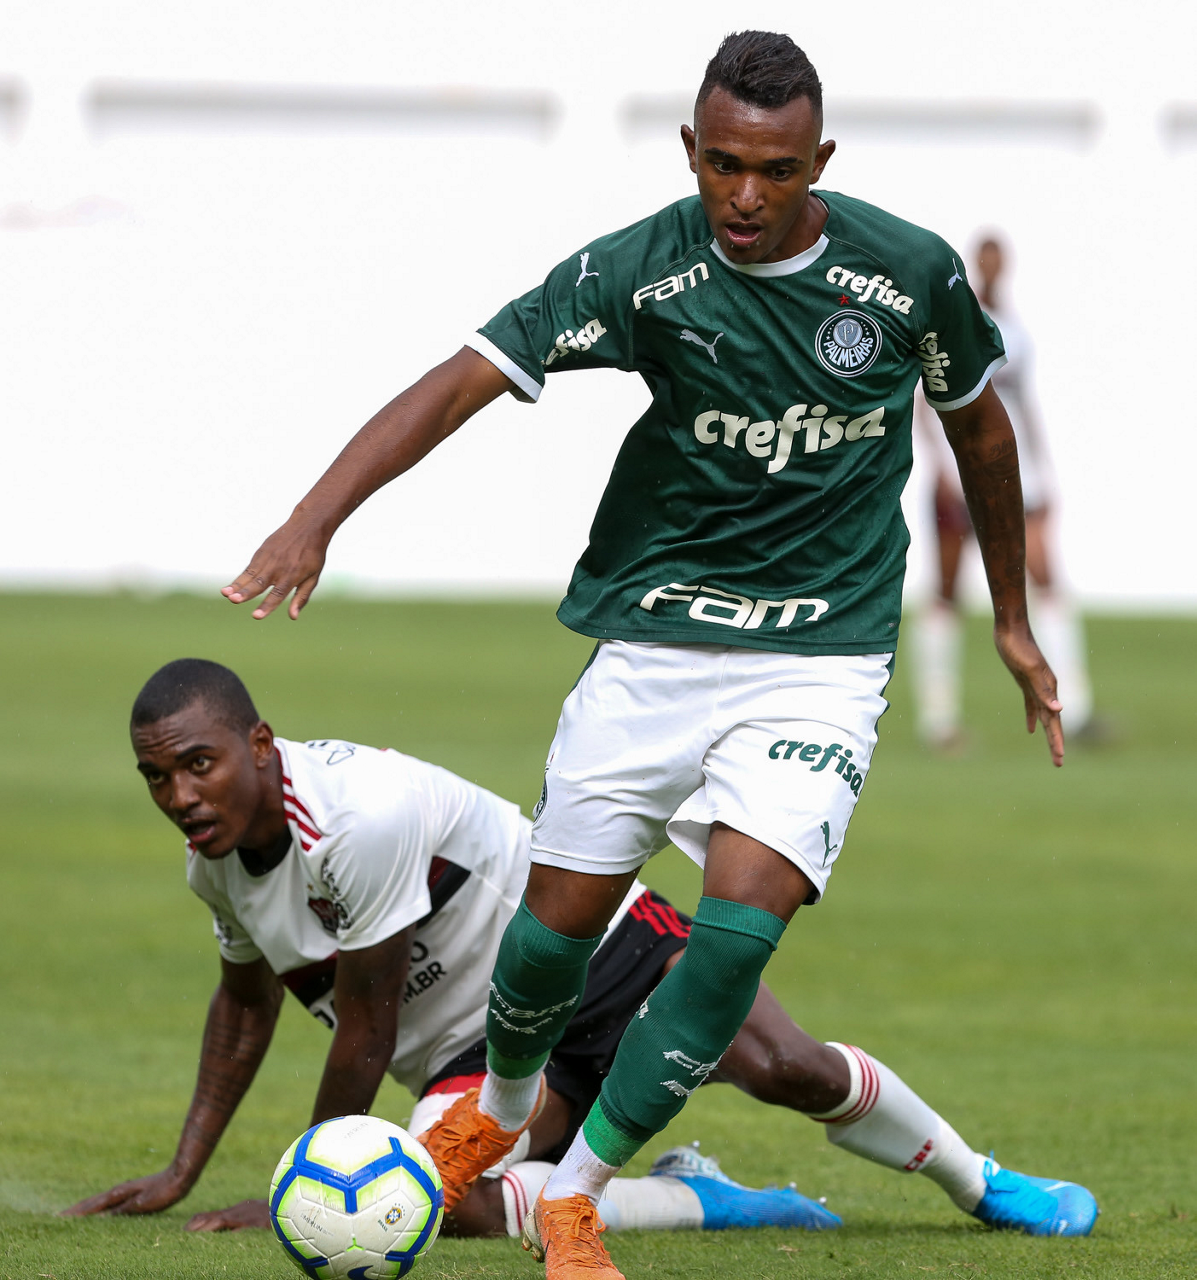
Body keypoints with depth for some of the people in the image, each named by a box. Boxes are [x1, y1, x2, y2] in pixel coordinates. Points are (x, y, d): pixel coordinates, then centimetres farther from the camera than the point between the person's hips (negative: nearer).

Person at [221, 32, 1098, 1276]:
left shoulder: (911, 273, -8)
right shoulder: (640, 272, -12)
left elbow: (979, 427, 11)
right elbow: (459, 383, -18)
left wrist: (1012, 620, 20)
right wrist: (315, 518, -32)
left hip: (824, 650, 0)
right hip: (655, 641, 1)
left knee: (741, 919, -19)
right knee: (562, 912, 2)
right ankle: (499, 1105, 37)